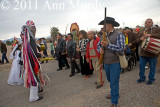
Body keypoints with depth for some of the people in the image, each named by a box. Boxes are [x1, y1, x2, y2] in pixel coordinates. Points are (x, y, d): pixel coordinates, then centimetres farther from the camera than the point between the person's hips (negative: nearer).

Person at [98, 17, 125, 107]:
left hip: (115, 63, -7)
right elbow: (99, 45, 15)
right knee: (110, 80, 22)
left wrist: (108, 45, -21)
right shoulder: (104, 35, 9)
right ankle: (114, 93, 46)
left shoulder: (119, 35, -12)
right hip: (106, 62, 7)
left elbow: (121, 49, -20)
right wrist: (100, 49, -8)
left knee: (114, 82, 0)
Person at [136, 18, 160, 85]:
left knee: (152, 67, 5)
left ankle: (151, 79, 23)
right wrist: (140, 39, -7)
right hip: (143, 53, 4)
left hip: (153, 53, -4)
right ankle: (142, 78, 24)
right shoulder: (143, 32, 16)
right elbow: (138, 41, 16)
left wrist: (150, 35, -25)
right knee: (141, 65, 7)